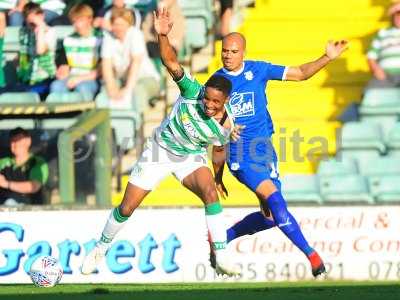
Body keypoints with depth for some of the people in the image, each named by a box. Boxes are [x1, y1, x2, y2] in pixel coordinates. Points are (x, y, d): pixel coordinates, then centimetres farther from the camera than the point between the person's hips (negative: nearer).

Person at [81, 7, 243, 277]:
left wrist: (218, 176, 13)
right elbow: (171, 63, -36)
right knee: (127, 208, 3)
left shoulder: (226, 127, -20)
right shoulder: (193, 91, -28)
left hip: (192, 157, 0)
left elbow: (220, 150, 2)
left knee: (210, 192, -32)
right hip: (161, 150, 0)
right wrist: (162, 35, -52)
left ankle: (222, 257, -27)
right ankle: (101, 249, 31)